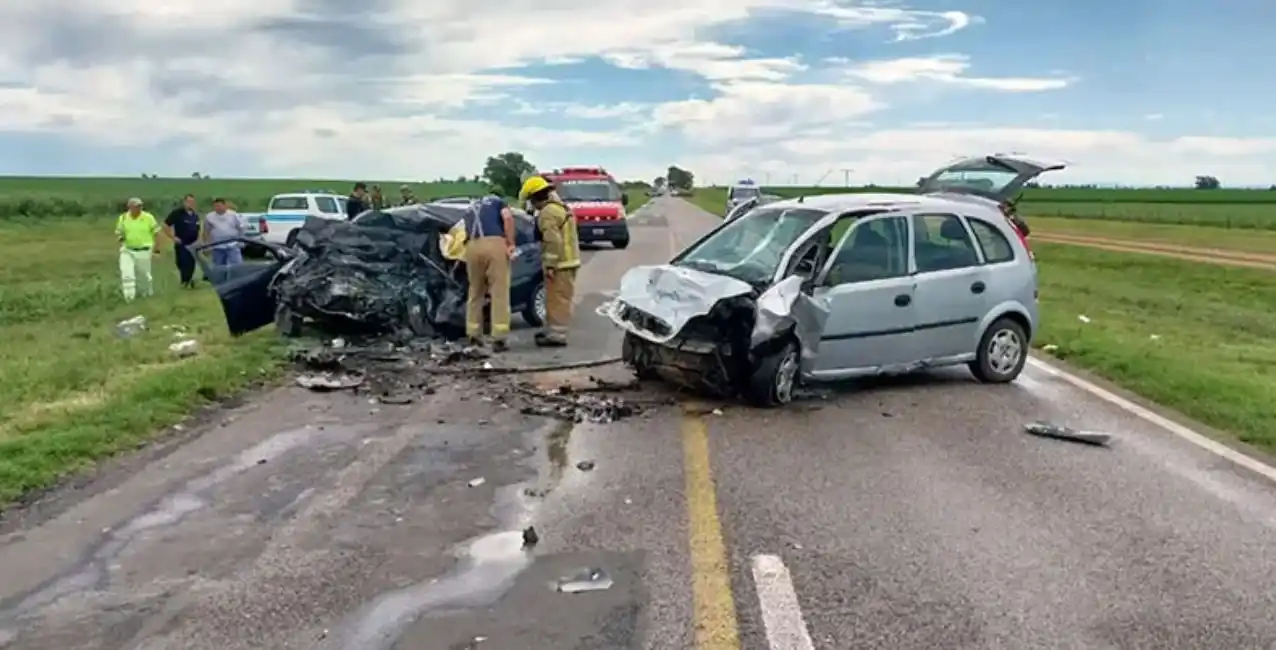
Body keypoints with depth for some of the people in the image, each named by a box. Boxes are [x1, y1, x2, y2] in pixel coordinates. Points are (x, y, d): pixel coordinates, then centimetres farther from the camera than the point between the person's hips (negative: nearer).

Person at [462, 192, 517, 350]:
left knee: (475, 292, 17)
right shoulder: (497, 201, 24)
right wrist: (510, 243, 2)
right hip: (495, 244, -4)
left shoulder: (469, 210, 36)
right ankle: (498, 338, -5)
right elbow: (508, 218, 3)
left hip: (472, 247, 4)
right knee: (499, 293, -1)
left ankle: (473, 335, 20)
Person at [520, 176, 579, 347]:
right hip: (566, 261, 10)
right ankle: (552, 329, 27)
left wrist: (550, 265, -21)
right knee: (555, 299, 18)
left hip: (560, 264, -10)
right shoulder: (559, 207, 18)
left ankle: (557, 335, -7)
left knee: (557, 299, -8)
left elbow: (553, 241, -24)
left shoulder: (548, 212, -16)